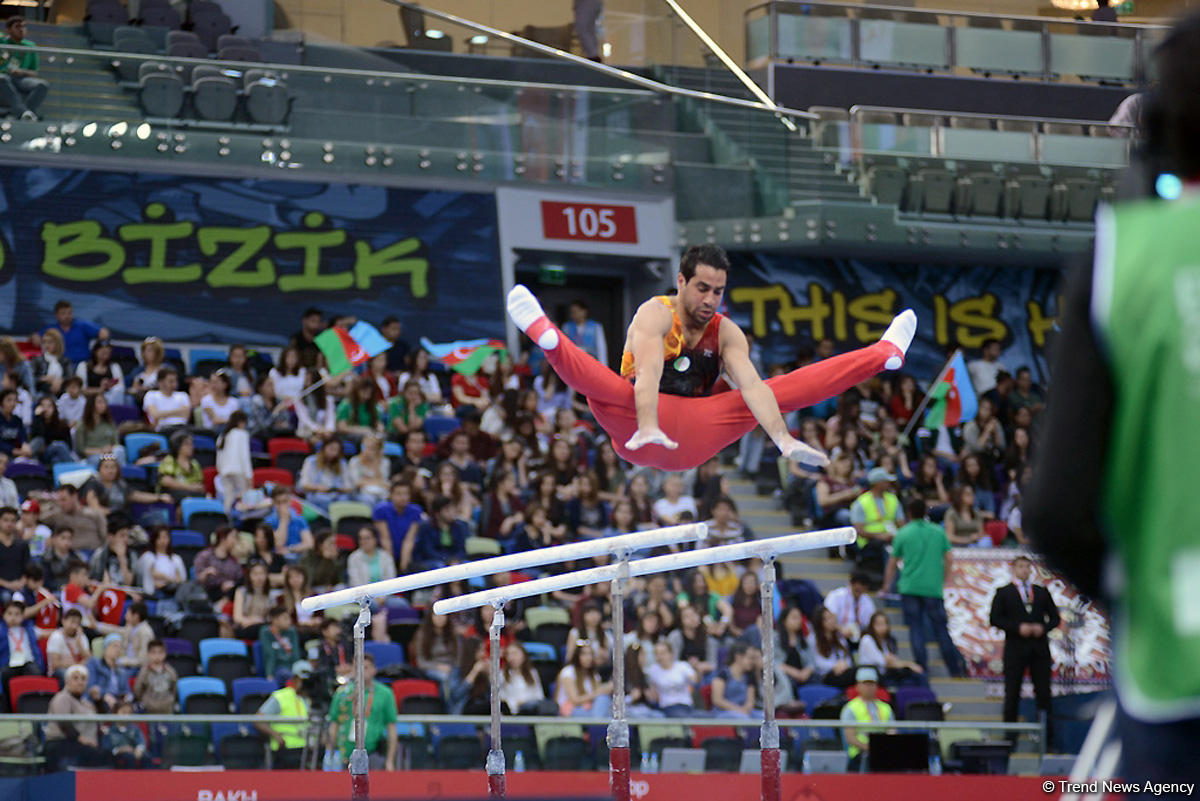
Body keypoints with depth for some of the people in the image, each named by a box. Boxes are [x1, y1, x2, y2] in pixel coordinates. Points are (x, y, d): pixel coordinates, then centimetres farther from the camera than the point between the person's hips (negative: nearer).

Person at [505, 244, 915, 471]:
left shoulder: (727, 333, 5)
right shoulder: (656, 315, -10)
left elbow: (751, 386, -10)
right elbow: (648, 374, -29)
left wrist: (783, 439, -27)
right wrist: (647, 428, -48)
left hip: (693, 441, 5)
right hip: (640, 425, -5)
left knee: (780, 390, 4)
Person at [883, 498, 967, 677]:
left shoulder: (903, 533, 3)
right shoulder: (939, 532, 7)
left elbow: (892, 563, 10)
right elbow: (948, 560, 10)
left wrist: (887, 585, 24)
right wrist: (943, 582, 24)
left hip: (910, 587, -1)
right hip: (934, 588, 1)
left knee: (916, 629, 2)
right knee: (940, 628, 6)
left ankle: (921, 668, -4)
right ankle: (955, 668, 5)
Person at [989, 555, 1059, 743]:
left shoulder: (1042, 592, 15)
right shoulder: (1004, 593, 6)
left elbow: (1055, 618, 14)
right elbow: (995, 619, -3)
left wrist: (1043, 627, -7)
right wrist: (1018, 628, -14)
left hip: (1039, 648, 2)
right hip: (1016, 648, -2)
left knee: (1044, 691, 1)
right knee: (1012, 692, -2)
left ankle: (1047, 733, 5)